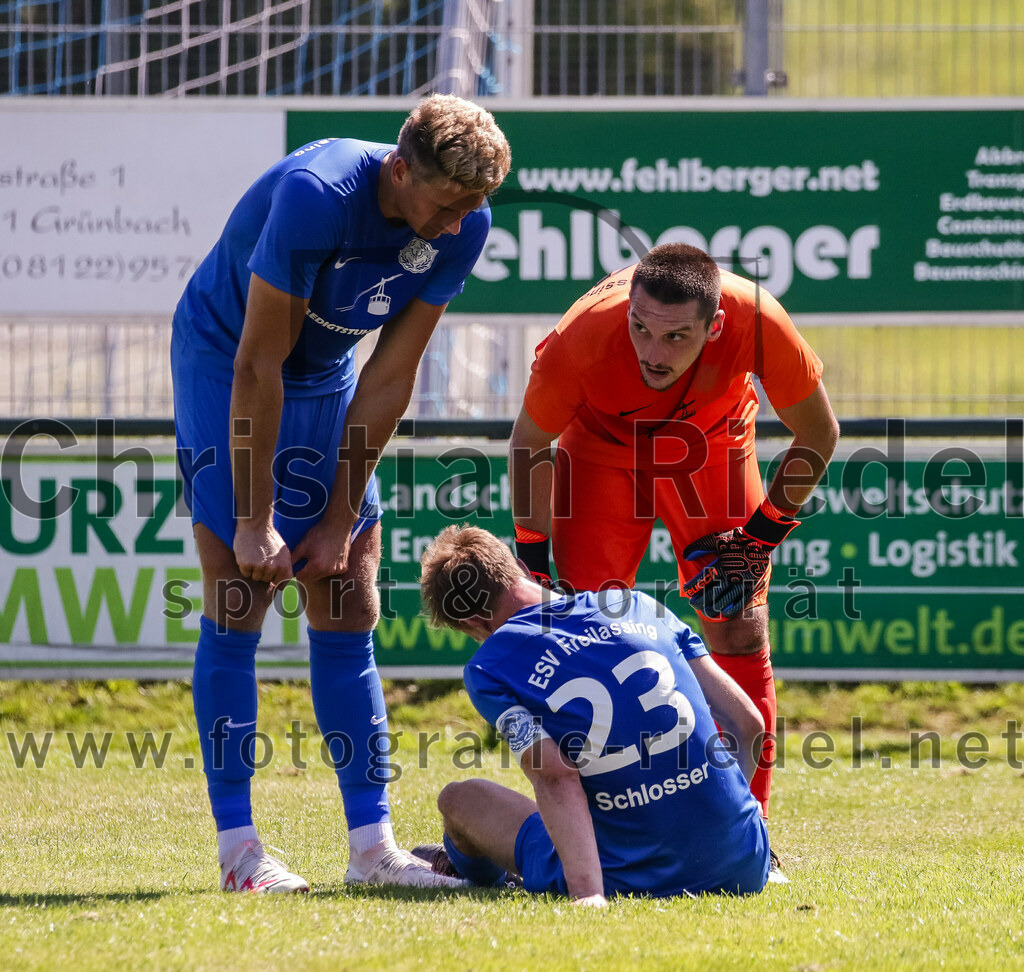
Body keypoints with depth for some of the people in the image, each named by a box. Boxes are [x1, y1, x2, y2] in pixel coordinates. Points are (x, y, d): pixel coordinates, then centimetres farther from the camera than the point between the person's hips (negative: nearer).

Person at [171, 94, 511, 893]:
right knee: (239, 601, -10)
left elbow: (389, 379, -9)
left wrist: (341, 519, -10)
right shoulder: (315, 195, -33)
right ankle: (237, 844, -7)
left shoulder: (463, 225, -16)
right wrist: (255, 519, -24)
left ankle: (371, 841, 3)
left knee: (349, 608, 1)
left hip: (327, 379, 6)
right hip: (222, 359, -5)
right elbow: (259, 364, -28)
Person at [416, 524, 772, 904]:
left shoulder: (489, 669, -4)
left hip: (625, 880, -4)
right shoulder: (635, 604, 9)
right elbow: (748, 723, 10)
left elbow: (556, 779, -18)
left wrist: (588, 894, -26)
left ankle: (462, 862, 53)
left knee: (460, 797, 21)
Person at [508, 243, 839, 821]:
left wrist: (761, 538, -16)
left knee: (742, 637, -4)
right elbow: (530, 445, -15)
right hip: (603, 443, -1)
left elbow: (818, 436, -16)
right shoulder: (584, 336, -37)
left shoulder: (759, 324, -37)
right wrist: (533, 567, -16)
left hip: (711, 443, 1)